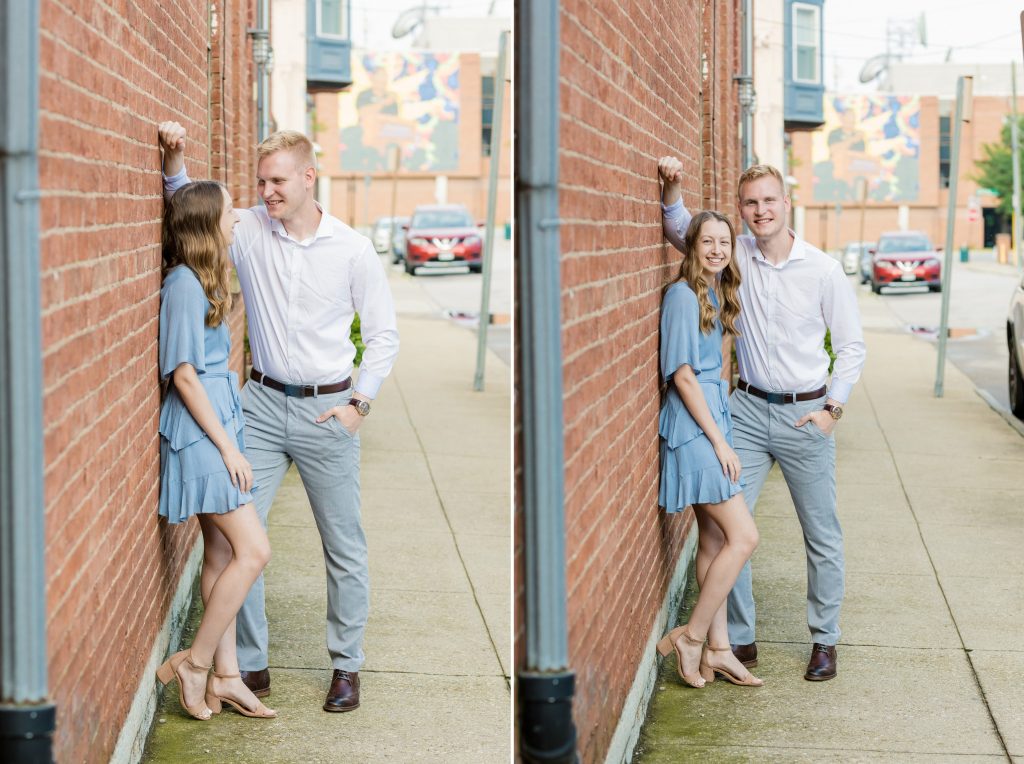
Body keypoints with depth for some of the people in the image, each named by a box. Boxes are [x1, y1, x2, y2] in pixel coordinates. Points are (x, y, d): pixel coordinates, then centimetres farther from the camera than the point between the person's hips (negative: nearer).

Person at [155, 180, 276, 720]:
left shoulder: (201, 280, 13)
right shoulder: (184, 283, -16)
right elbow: (184, 375, -18)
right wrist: (228, 446, -16)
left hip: (218, 427, 10)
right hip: (201, 433, -10)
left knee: (222, 553, 10)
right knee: (253, 550, -10)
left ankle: (225, 675, 14)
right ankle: (194, 663, -2)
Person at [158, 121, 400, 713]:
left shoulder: (352, 249, -6)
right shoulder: (249, 231, 0)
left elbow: (384, 334, 2)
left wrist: (359, 402, -7)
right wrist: (175, 160, -9)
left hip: (327, 409, -2)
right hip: (263, 403, 2)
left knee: (344, 545, 5)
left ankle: (347, 665, 19)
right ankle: (251, 664, 10)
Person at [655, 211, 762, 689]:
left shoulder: (715, 294, 13)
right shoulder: (683, 295, -14)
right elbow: (682, 375, -16)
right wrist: (719, 440, -15)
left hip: (713, 416, 9)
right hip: (693, 425, -9)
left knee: (714, 539, 10)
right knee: (743, 536, -10)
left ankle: (717, 649, 14)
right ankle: (690, 637, -2)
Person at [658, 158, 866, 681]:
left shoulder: (823, 270, -7)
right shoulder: (736, 256, 1)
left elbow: (852, 345, 0)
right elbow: (681, 231, 12)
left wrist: (833, 408, -7)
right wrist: (672, 187, -8)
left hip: (805, 415, -2)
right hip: (748, 409, 3)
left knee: (822, 534, 5)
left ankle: (825, 640, 19)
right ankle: (739, 639, 10)